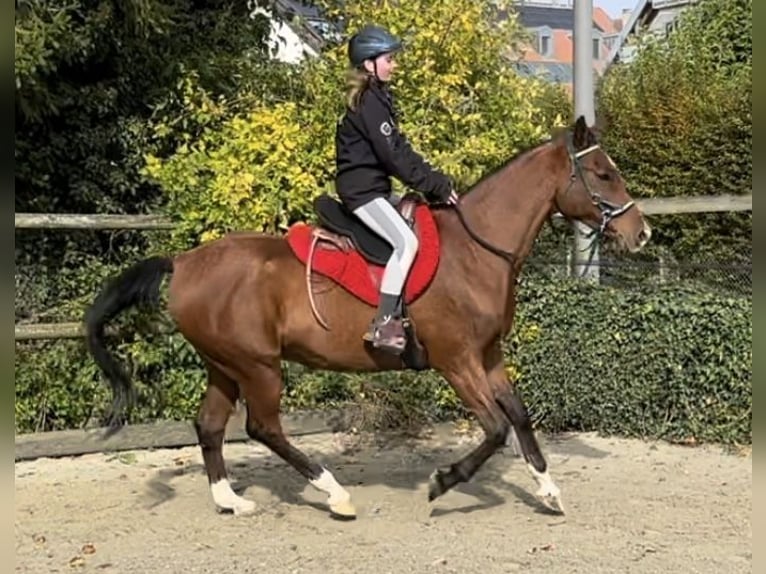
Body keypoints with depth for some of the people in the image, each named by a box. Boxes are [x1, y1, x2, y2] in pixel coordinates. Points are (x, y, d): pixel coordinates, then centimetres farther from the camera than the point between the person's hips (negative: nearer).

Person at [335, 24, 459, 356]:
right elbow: (394, 156, -21)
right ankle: (383, 324, -24)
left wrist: (435, 181, 4)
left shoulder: (377, 97, 16)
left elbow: (400, 150, 14)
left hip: (376, 187, 11)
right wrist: (435, 185, -17)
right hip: (361, 190, -11)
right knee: (406, 241, -23)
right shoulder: (368, 102, -15)